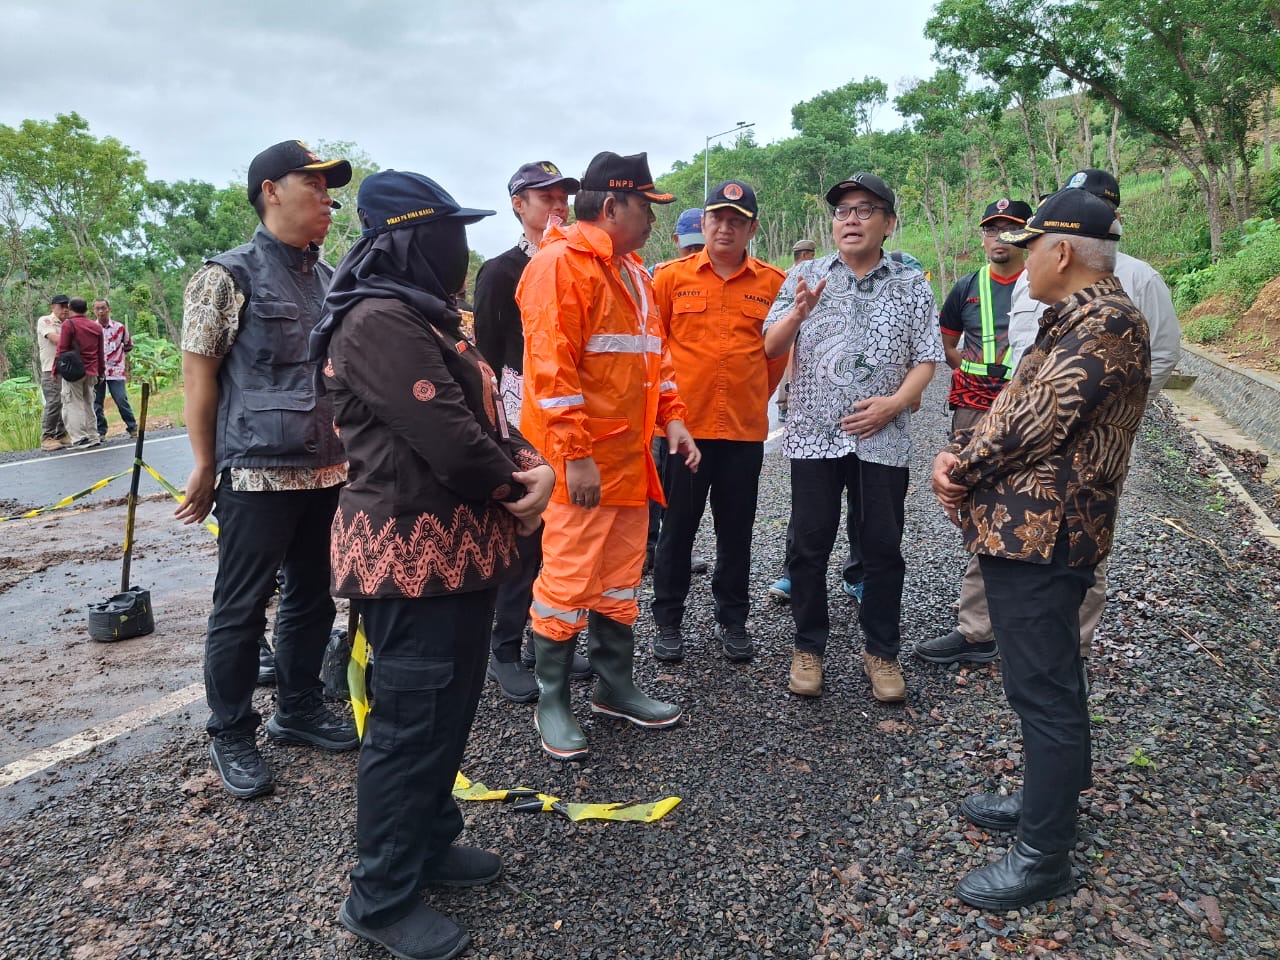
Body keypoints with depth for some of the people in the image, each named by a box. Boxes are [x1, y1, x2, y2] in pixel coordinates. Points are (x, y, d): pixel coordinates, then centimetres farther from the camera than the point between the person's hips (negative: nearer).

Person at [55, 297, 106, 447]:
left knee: (73, 405, -3)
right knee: (88, 404, 13)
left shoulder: (68, 324, -6)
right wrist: (100, 372, 21)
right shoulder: (96, 327, 12)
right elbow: (100, 352, 14)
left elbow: (62, 349, -9)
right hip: (91, 372, 6)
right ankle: (93, 437, 12)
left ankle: (80, 438, -10)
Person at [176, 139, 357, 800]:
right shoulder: (228, 276, -6)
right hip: (258, 471, -6)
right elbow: (199, 372, -6)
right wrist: (206, 465, -7)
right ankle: (231, 736, 19)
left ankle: (298, 708, 32)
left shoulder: (330, 281, 11)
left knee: (311, 597, 15)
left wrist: (352, 448, 13)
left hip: (328, 469, 6)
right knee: (241, 608, 3)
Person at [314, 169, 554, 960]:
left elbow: (486, 413, 14)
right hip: (414, 555, -10)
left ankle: (431, 842, 37)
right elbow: (451, 442, -25)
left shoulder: (427, 316, 14)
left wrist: (532, 466, -6)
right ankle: (383, 897, 18)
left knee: (451, 711, 20)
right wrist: (517, 486, -7)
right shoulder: (380, 321, -20)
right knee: (412, 725, 1)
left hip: (457, 546, 10)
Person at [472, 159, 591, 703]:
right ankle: (505, 653, 11)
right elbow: (486, 355, -5)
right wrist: (498, 428, -10)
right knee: (522, 538, -2)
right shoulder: (499, 272, -1)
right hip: (522, 428, -5)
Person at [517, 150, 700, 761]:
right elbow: (551, 366, -20)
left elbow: (651, 350, 24)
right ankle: (551, 702, 14)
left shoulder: (630, 271, 18)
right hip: (580, 462, -9)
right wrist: (575, 454, -22)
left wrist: (671, 418, 12)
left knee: (621, 577, 16)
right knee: (567, 580, -1)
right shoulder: (561, 263, -12)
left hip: (628, 456, 10)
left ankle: (614, 687, 30)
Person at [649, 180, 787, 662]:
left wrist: (758, 396, 12)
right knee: (677, 527, 8)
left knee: (736, 530, 11)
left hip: (746, 427, 1)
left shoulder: (773, 283, 3)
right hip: (684, 423, -1)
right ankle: (668, 620, 23)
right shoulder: (672, 276, 0)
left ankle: (732, 621, 27)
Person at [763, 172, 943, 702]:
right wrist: (798, 312, -17)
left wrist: (895, 402, -12)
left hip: (883, 437, 0)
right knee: (809, 545, 5)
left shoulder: (912, 285, 6)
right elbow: (771, 347, 3)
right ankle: (808, 647, 20)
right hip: (814, 434, 0)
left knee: (883, 548, 6)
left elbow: (926, 360, 5)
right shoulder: (805, 276, 6)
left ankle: (881, 652, 21)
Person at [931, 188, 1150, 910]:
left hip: (1043, 531, -11)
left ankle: (1046, 856, 9)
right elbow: (1016, 409, 16)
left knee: (1044, 689, -3)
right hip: (1023, 526, 11)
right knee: (1041, 680, 21)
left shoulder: (1107, 322, -15)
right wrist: (960, 452, -1)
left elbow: (1036, 422, -21)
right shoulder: (1073, 322, 19)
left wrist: (962, 467, -8)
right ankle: (1048, 798, 38)